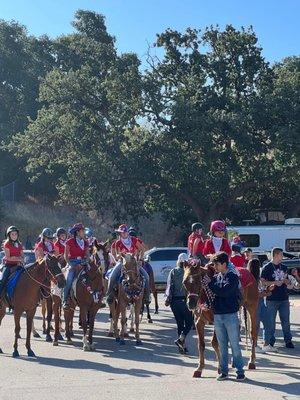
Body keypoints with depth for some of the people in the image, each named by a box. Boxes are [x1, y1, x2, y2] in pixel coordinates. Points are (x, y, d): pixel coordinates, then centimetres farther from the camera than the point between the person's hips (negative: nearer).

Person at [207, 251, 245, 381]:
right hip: (217, 315, 5)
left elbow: (224, 292, -20)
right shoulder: (216, 277, 9)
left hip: (230, 315, -5)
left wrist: (210, 284, -15)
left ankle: (240, 371, 6)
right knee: (222, 345, 10)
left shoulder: (233, 277, -8)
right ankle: (224, 371, 17)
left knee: (235, 344, 0)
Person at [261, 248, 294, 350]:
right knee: (271, 321, -1)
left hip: (284, 298, 5)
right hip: (272, 299, -5)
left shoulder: (284, 267, 14)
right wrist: (275, 283, -18)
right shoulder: (267, 267, -4)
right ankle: (270, 342, 6)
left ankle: (288, 340, 18)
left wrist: (285, 281, -2)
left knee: (286, 321, 9)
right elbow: (263, 282, -9)